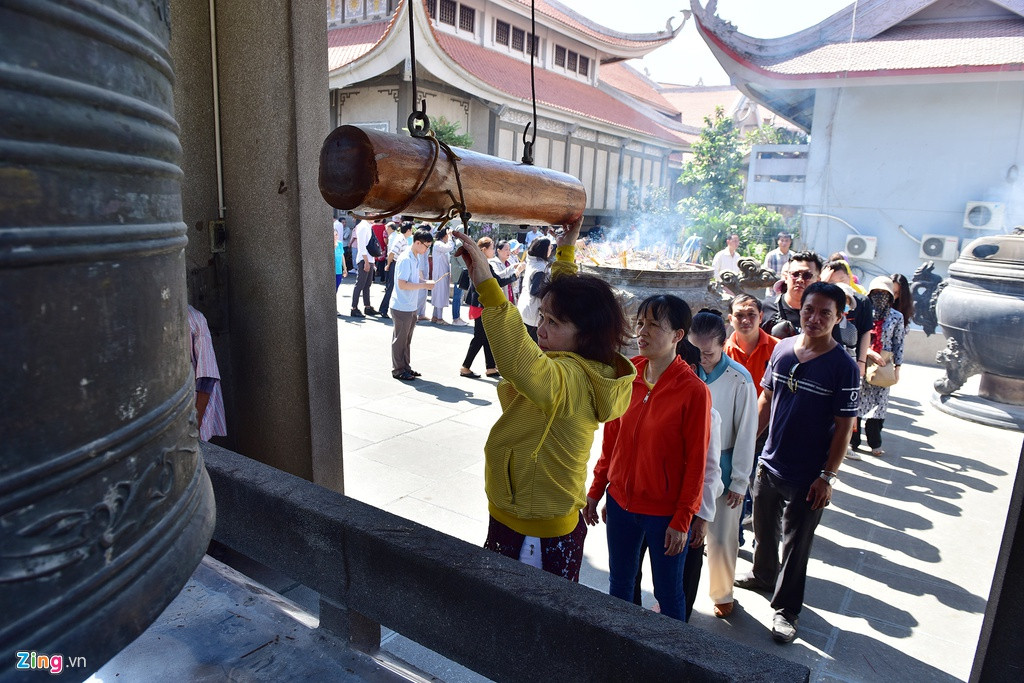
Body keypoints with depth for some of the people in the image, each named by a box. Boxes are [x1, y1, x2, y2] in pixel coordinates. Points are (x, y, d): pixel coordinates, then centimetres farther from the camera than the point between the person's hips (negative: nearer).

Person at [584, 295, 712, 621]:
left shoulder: (693, 391, -17)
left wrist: (682, 520, -11)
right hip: (620, 502, 5)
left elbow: (696, 462, -13)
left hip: (664, 512, -5)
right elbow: (610, 439, 5)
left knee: (668, 593, 15)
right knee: (619, 583, 22)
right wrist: (596, 490, 7)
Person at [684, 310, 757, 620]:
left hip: (721, 470, -2)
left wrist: (739, 481, -5)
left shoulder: (739, 380, -15)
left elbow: (746, 433, -8)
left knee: (722, 539, 10)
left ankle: (722, 594, 36)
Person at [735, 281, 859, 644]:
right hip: (769, 464, 5)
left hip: (806, 477, -5)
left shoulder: (843, 366, -15)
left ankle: (785, 609, 29)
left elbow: (844, 426, -12)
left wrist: (827, 477, -14)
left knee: (796, 544, 11)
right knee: (764, 529, 24)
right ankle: (763, 575, 50)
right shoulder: (782, 348, -2)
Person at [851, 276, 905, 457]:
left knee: (879, 402, 2)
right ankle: (853, 441, 11)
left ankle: (875, 443, 14)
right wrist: (869, 351, -15)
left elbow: (898, 344, 7)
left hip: (883, 366, 1)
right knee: (856, 401, 1)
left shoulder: (896, 317, 5)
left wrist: (897, 367, 4)